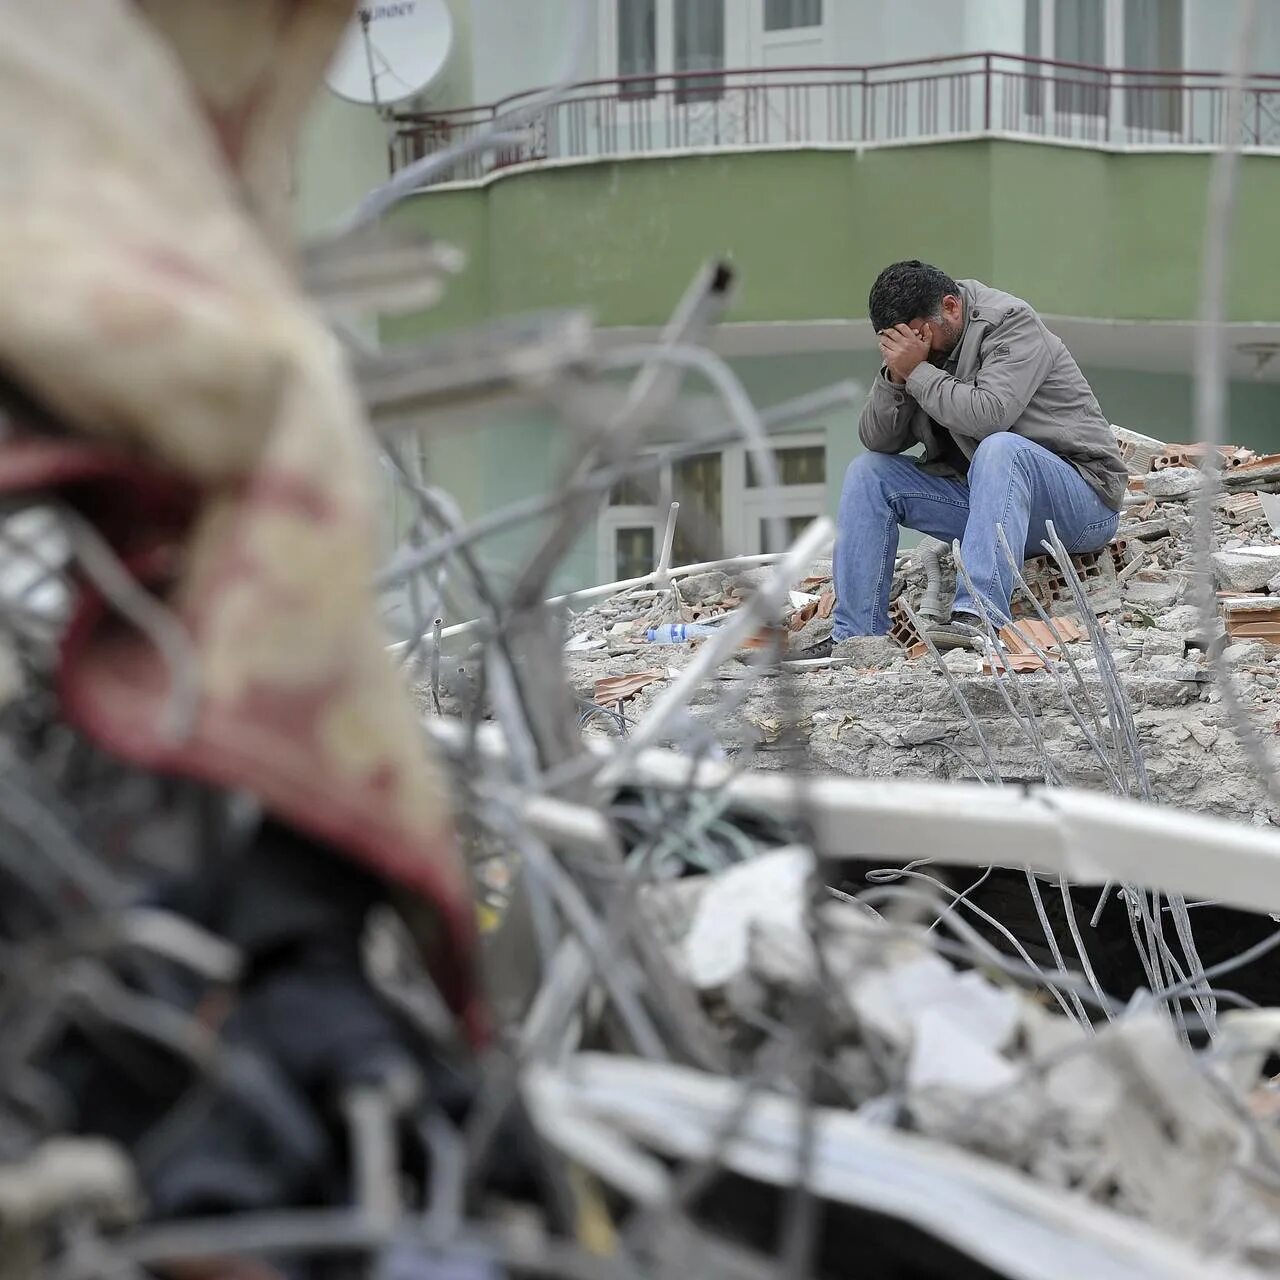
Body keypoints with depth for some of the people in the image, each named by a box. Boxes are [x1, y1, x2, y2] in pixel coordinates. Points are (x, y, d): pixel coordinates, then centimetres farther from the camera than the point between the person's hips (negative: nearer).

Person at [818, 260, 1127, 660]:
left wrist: (918, 372, -21)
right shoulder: (917, 343, 7)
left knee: (999, 448, -37)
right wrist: (894, 376, -15)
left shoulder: (1011, 323, -14)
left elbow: (988, 415, -30)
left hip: (1084, 497, -8)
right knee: (868, 471, -1)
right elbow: (879, 441, 1)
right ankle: (855, 635, -11)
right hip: (984, 496, 8)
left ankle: (979, 615, -46)